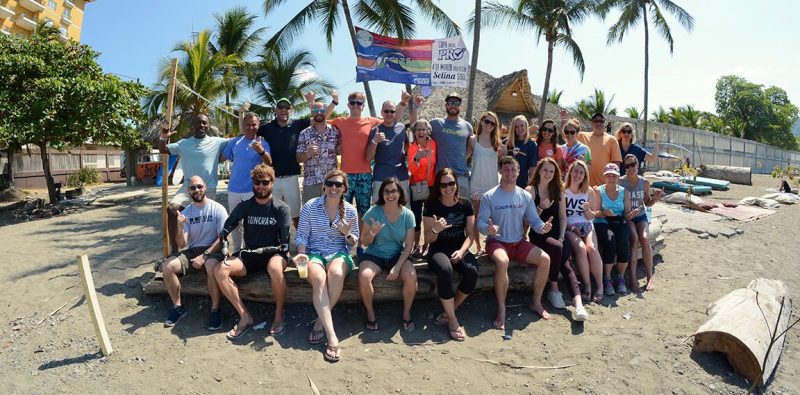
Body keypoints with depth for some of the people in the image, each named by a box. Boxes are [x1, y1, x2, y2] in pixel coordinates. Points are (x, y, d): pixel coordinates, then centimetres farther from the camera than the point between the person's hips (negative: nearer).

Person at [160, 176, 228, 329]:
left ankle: (215, 309, -19)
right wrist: (180, 227, -20)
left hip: (213, 250, -4)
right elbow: (181, 244, -1)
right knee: (167, 266, -19)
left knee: (211, 267, -37)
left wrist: (204, 256, -18)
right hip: (192, 251, 5)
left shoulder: (217, 209, -5)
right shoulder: (185, 213, 5)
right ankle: (178, 306, 0)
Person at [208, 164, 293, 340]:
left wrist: (281, 251, -29)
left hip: (274, 253, -4)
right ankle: (244, 316, -12)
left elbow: (285, 243, -9)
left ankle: (279, 315, -14)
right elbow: (224, 233, -2)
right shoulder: (244, 206, 5)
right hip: (249, 255, 4)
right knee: (219, 270, -21)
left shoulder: (282, 208, -4)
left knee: (275, 268, -39)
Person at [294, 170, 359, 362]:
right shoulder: (310, 207, 1)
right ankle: (331, 336, -34)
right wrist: (302, 254, -15)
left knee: (336, 273, -35)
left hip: (339, 253, 1)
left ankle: (320, 322, -15)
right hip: (314, 252, 0)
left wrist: (347, 234, -12)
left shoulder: (350, 210, 4)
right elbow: (301, 235, 3)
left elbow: (354, 242, 10)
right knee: (319, 278, -34)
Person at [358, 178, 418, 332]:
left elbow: (408, 246, -4)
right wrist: (372, 233, -25)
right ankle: (370, 312, -3)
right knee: (364, 277, -31)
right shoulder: (373, 212, -10)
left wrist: (397, 266, -16)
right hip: (374, 255, -1)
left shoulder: (408, 215, -6)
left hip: (397, 255, 1)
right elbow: (364, 243, -3)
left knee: (411, 277, -27)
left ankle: (406, 312, 2)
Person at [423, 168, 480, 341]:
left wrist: (461, 251, -16)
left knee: (472, 271, -28)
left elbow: (470, 234, 2)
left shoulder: (465, 204, 3)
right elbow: (429, 239, -4)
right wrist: (435, 229, -26)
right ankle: (453, 320, -20)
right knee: (445, 270, -36)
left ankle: (449, 312, -7)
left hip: (459, 249, 3)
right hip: (438, 250, -2)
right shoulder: (432, 205, -4)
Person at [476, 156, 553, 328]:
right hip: (496, 242, -4)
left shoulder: (525, 196, 5)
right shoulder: (489, 196, -8)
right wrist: (488, 229, -34)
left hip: (519, 243, 5)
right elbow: (480, 222, -11)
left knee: (545, 259, -16)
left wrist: (543, 227, -18)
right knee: (502, 261, -36)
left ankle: (536, 303, 5)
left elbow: (534, 220, 5)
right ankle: (501, 309, -20)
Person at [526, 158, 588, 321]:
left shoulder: (558, 190, 13)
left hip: (556, 233, 3)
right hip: (538, 234, -3)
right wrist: (540, 208, -18)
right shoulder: (531, 190, 0)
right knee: (557, 247, -33)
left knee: (565, 262, -22)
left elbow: (563, 216, 12)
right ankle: (554, 290, -14)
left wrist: (562, 237, 0)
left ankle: (578, 304, -37)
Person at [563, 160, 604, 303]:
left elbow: (591, 217, 13)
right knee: (580, 248, -30)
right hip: (568, 227, -2)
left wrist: (587, 210, -9)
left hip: (586, 226, 3)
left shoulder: (589, 191, 9)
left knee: (592, 248, -27)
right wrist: (571, 227, -13)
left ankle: (599, 286, -16)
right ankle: (587, 285, -16)